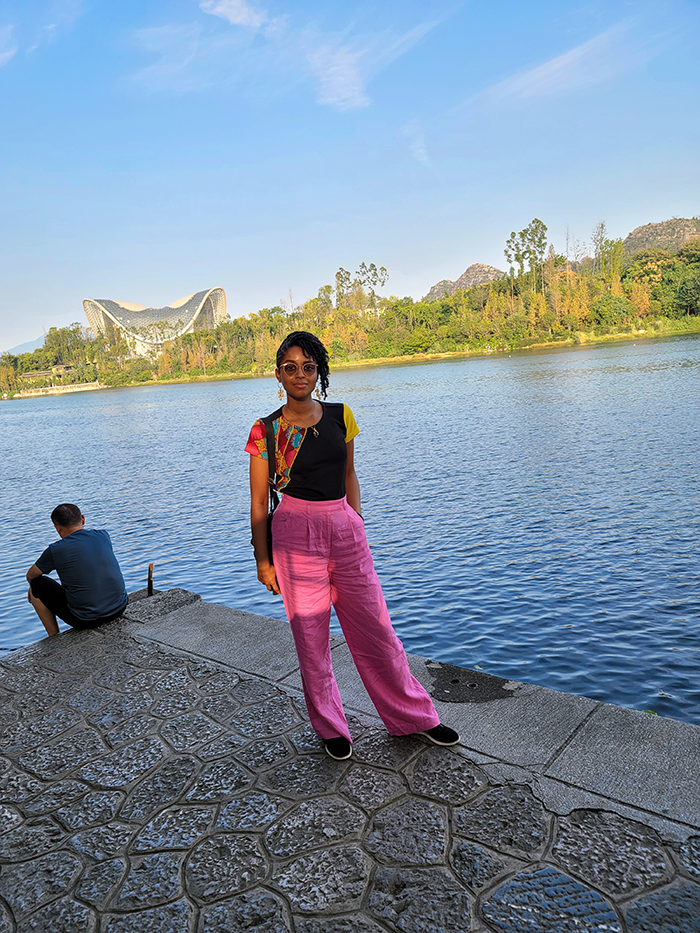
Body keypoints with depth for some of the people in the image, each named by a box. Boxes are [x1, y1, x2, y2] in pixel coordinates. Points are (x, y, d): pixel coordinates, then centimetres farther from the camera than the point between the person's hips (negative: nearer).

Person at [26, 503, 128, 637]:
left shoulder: (55, 550, -11)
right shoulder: (103, 535, 1)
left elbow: (30, 575, 9)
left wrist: (34, 587, 32)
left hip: (86, 620, -5)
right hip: (120, 608, 5)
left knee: (37, 585, 14)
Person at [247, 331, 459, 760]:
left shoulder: (340, 416, 5)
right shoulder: (266, 431, -3)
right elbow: (259, 502, 0)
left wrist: (356, 525, 13)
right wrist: (262, 559, 0)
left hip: (344, 528, 3)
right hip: (296, 533, -2)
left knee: (375, 627, 10)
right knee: (311, 635, 8)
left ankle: (414, 714, 29)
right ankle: (330, 726, 29)